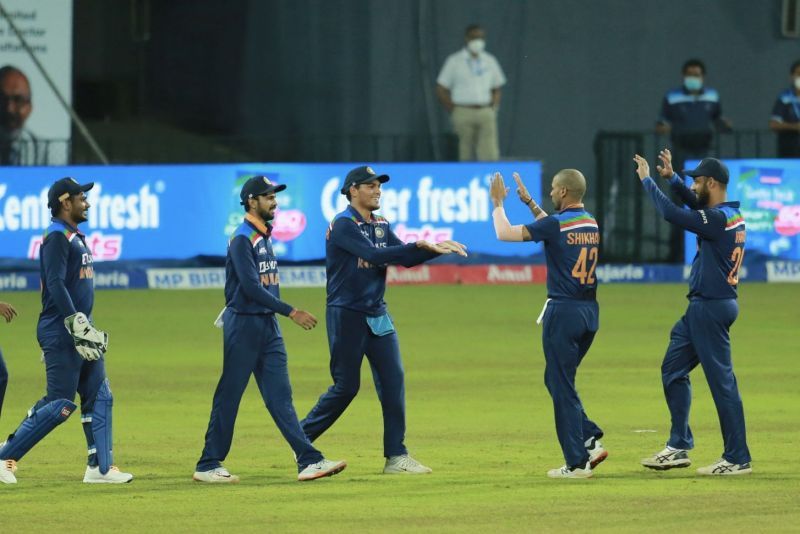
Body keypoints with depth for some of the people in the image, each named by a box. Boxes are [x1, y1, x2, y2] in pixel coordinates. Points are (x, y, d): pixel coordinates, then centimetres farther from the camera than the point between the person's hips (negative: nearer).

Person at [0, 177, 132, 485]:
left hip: (80, 333, 10)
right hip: (60, 333, -10)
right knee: (61, 404, -9)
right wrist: (77, 324, -26)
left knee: (99, 397, 6)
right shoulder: (57, 237, -12)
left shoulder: (76, 238, 18)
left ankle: (100, 468, 8)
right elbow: (56, 284, -22)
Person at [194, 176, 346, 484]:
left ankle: (309, 461, -3)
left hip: (268, 325, 8)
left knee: (280, 396, 3)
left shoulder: (265, 236, 14)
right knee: (228, 397, -2)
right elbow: (251, 287, -22)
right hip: (243, 324, -8)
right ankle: (208, 466, 4)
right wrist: (291, 312, -24)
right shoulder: (242, 239, -14)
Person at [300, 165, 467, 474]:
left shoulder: (381, 226, 12)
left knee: (393, 380, -1)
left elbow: (405, 259, 7)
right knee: (346, 386, -4)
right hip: (347, 315, -7)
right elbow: (374, 255, -25)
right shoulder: (343, 225, -13)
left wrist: (438, 249, -9)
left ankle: (396, 457, 1)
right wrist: (420, 245, -27)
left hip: (377, 315, 7)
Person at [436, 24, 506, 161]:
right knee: (467, 154, 2)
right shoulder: (455, 61, 2)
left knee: (490, 154, -10)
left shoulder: (490, 61, 10)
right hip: (464, 113, -2)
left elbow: (496, 89, 18)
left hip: (486, 113, 2)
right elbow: (441, 90, 4)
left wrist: (494, 108, 4)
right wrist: (453, 111, -1)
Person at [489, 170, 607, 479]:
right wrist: (528, 202, 33)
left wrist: (498, 203, 6)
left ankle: (577, 462, -2)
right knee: (556, 380, 20)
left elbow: (504, 233, -10)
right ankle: (591, 440, 8)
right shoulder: (591, 224, 10)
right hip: (590, 312, 8)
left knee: (561, 386, -1)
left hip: (563, 312, -8)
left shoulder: (557, 224, -13)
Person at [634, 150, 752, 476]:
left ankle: (737, 459, -5)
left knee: (722, 381, -7)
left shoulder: (718, 219, -20)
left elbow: (671, 214, -23)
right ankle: (679, 447, 20)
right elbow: (695, 205, 27)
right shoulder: (732, 215, 10)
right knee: (673, 369, 17)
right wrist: (671, 178, 14)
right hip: (703, 306, 11)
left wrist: (647, 180, -10)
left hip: (712, 308, -11)